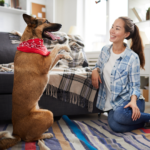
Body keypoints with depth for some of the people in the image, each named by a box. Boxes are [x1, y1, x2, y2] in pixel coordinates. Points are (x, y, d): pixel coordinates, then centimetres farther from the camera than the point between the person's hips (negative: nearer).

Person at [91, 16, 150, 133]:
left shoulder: (132, 57, -11)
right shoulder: (105, 50, 4)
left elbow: (135, 85, -8)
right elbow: (99, 66, 21)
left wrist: (133, 101, -27)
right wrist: (95, 71, -3)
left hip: (129, 99, -4)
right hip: (113, 101, 4)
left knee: (120, 115, -37)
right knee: (115, 126, -24)